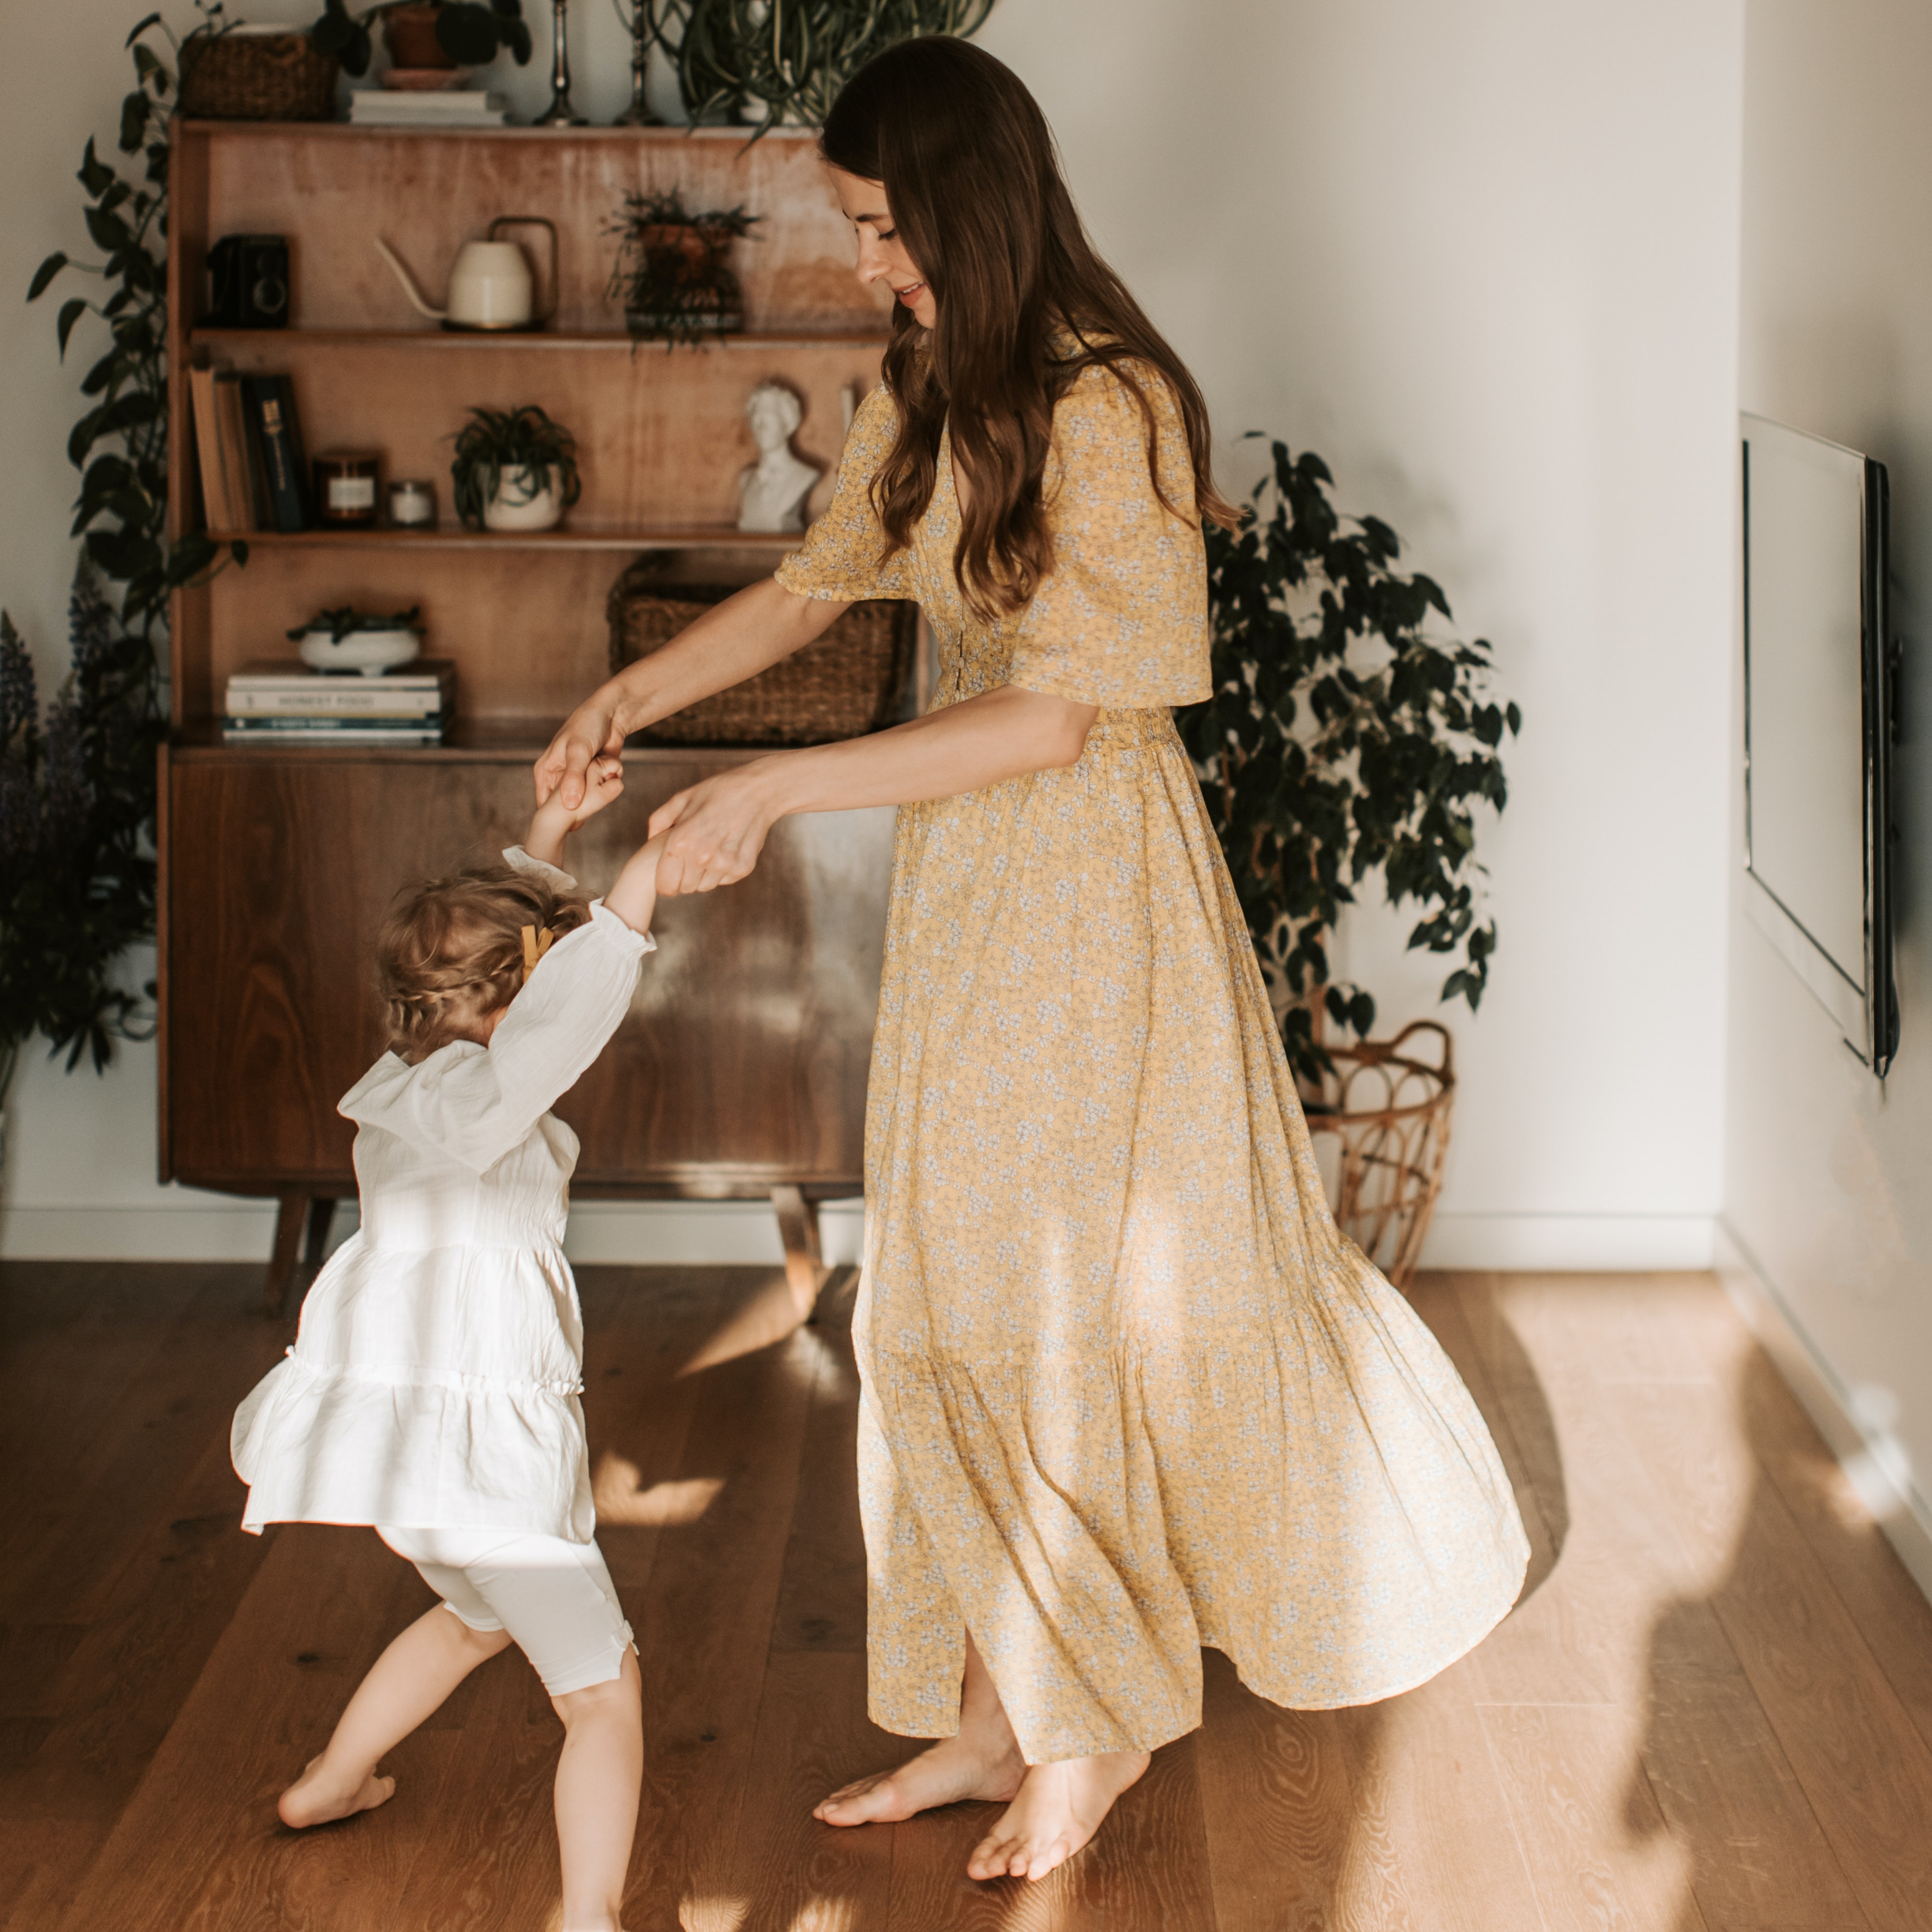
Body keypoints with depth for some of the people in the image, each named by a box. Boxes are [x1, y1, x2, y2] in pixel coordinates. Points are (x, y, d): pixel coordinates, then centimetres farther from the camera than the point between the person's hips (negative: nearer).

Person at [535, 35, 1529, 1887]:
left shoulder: (1111, 408, -19)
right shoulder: (926, 397, 6)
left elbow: (1056, 712, -21)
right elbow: (814, 582, 19)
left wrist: (773, 789, -22)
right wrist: (632, 692, 5)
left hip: (1095, 885, -8)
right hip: (962, 887, 8)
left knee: (1096, 1297, 3)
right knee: (957, 1299, 10)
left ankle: (1100, 1715, 21)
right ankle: (1003, 1715, 20)